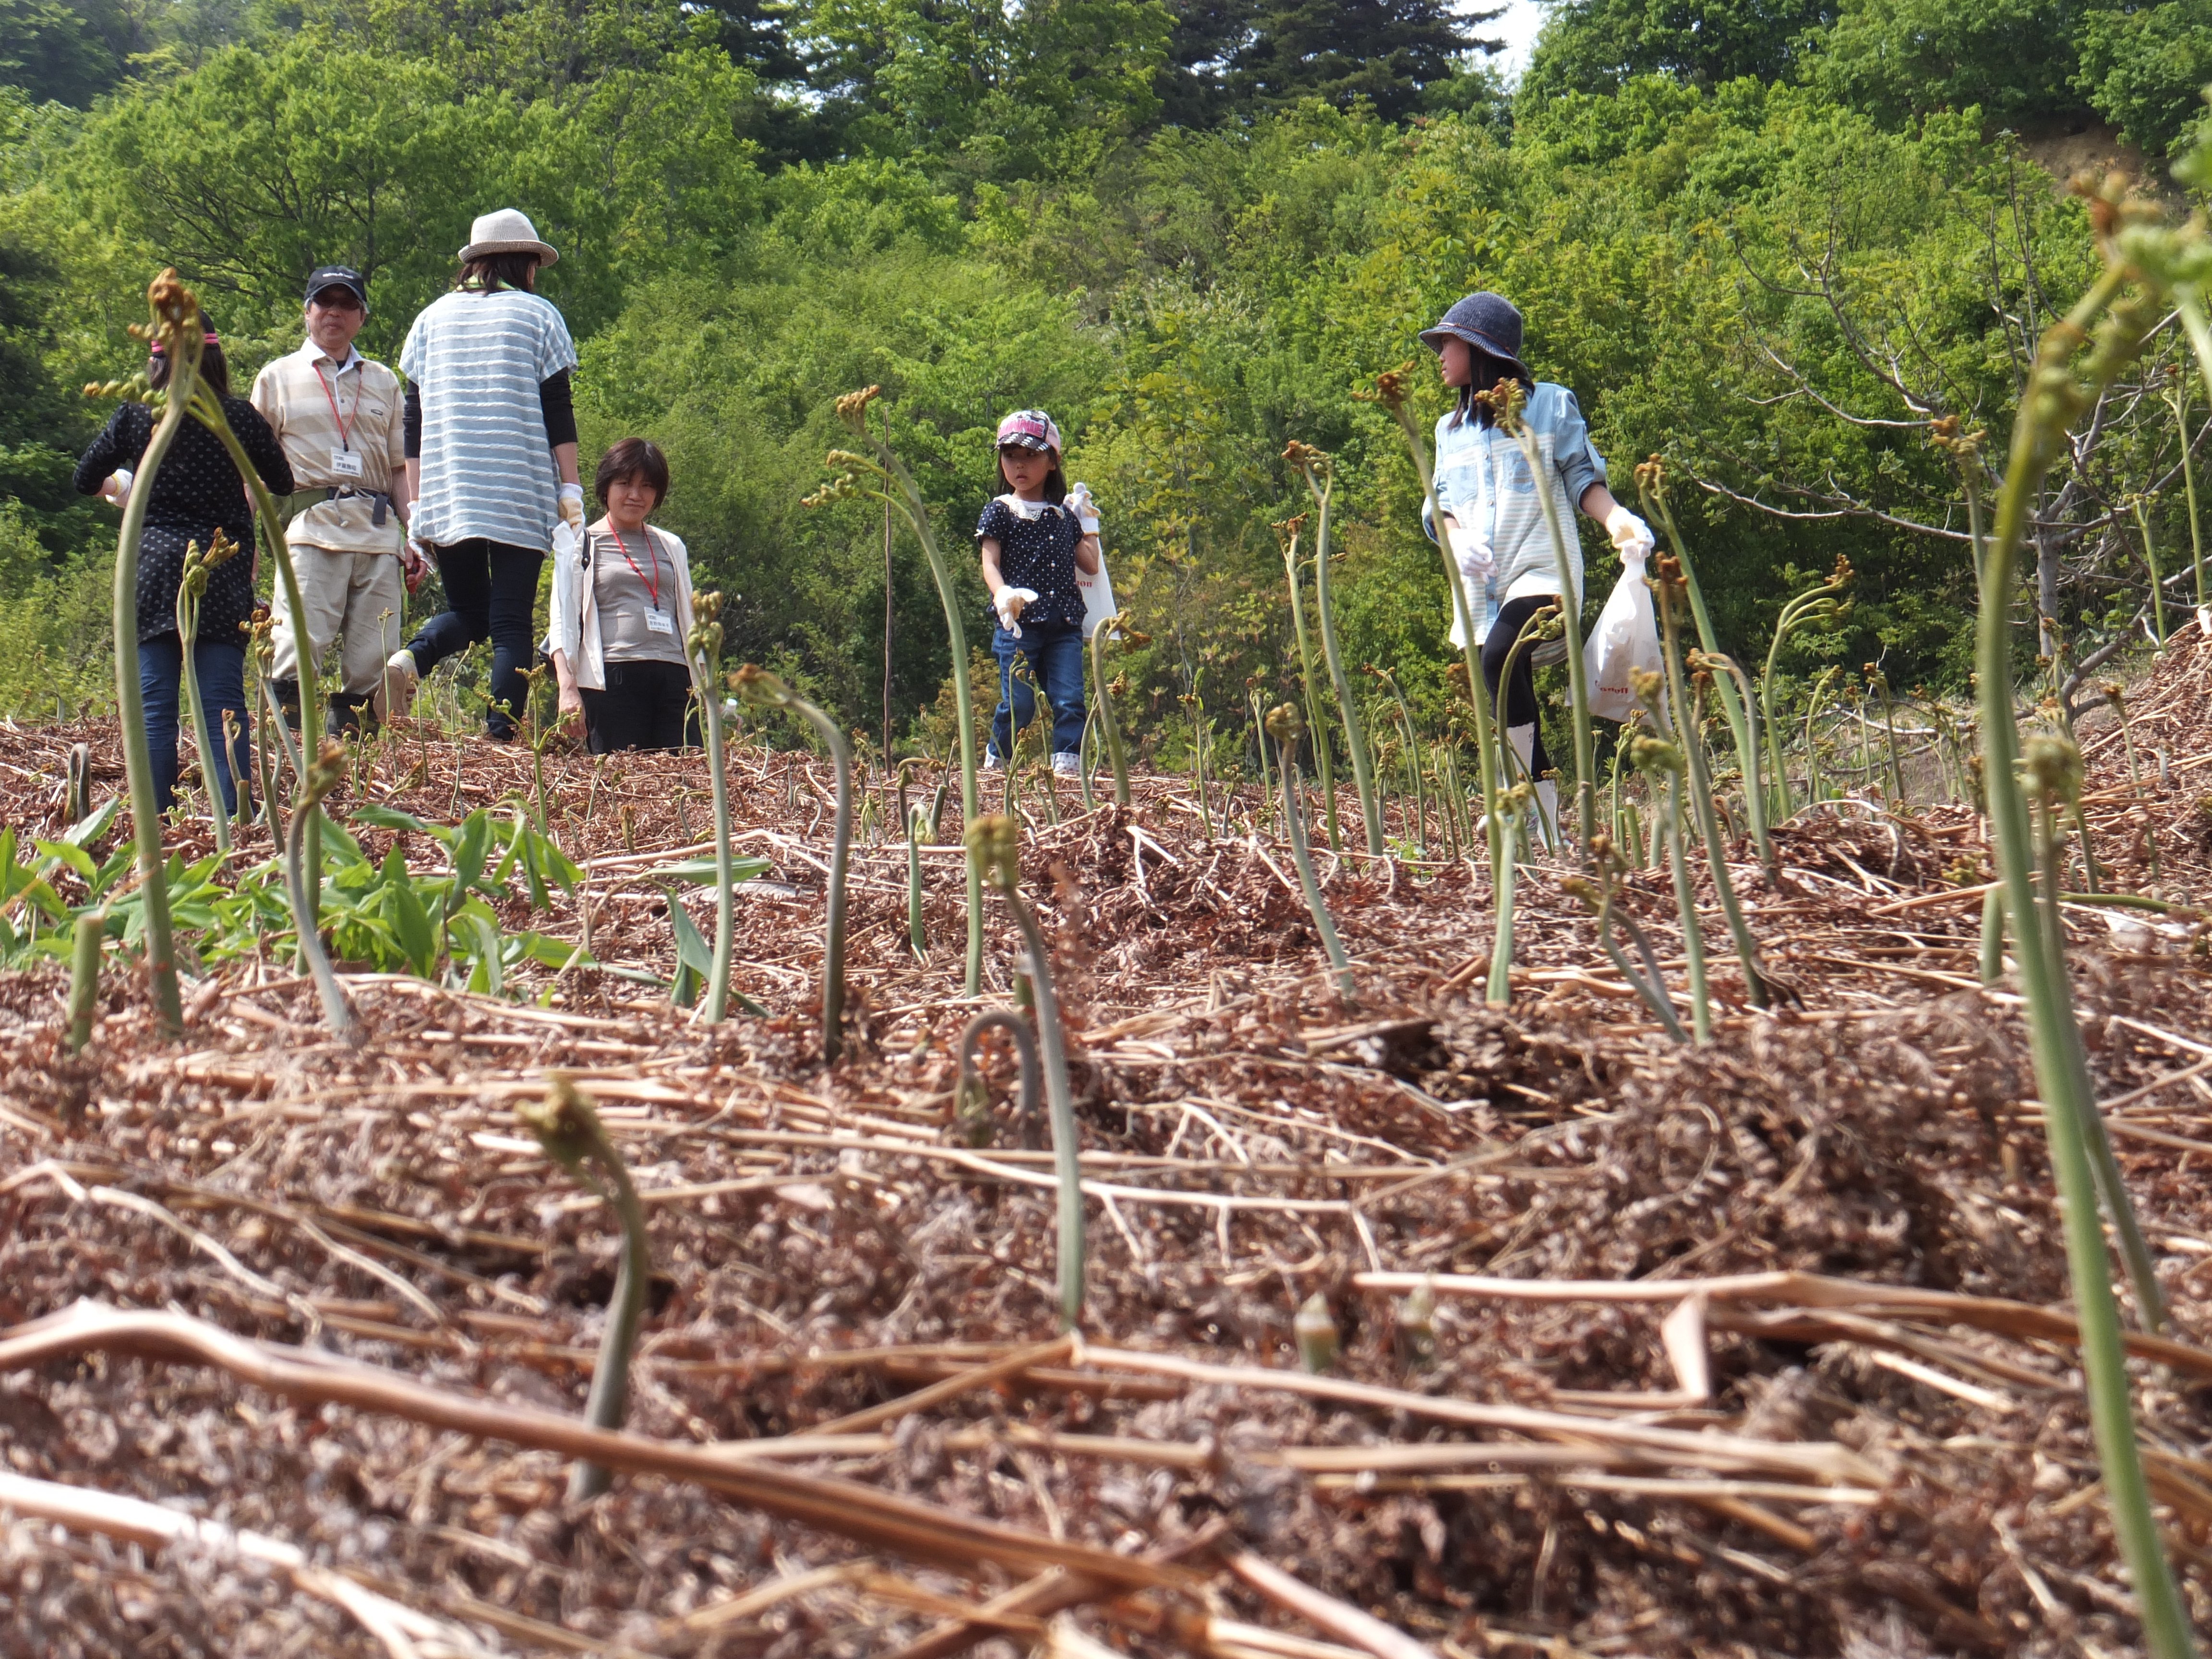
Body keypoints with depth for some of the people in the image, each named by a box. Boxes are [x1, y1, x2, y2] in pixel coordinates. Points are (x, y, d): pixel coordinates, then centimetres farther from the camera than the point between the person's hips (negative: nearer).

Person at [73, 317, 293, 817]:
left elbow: (87, 480, 9)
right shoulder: (239, 415, 1)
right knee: (224, 701, 0)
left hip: (154, 563, 0)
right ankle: (235, 817, -7)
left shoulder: (135, 416, 2)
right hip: (224, 568, 0)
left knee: (154, 702, 3)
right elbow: (283, 484, 10)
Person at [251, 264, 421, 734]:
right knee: (299, 648, -17)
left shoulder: (383, 382, 22)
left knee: (374, 661, -3)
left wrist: (414, 536, 10)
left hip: (379, 532, 3)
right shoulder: (277, 378, 14)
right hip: (312, 527, -3)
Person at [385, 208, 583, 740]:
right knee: (511, 624, -1)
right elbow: (557, 411, -1)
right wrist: (570, 487, 2)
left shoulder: (433, 317, 13)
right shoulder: (537, 315, 4)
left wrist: (417, 502, 13)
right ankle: (502, 736, -11)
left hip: (445, 496, 3)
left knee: (465, 610, 16)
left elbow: (413, 420, 11)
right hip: (521, 497, -3)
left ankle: (411, 657, -14)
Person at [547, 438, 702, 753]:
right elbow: (563, 620, 4)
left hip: (673, 679, 4)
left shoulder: (672, 547, 22)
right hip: (612, 679, -3)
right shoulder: (581, 545, 11)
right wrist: (568, 688, -10)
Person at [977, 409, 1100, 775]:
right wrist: (1002, 593, -28)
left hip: (1065, 625, 3)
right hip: (1019, 622, -3)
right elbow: (990, 563, -7)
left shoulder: (1065, 515, 16)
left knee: (1070, 700, -8)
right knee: (1018, 703, -5)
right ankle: (994, 765, 13)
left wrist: (1089, 522, 20)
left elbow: (1090, 565, 15)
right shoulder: (1000, 512, 5)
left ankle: (1067, 767, -7)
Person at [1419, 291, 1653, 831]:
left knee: (1499, 656, -32)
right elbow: (1441, 504, 14)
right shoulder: (1451, 429, 21)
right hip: (1480, 585, 6)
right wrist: (1456, 539, -9)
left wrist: (1617, 519, -14)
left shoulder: (1550, 404, 7)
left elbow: (1583, 478, 6)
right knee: (1513, 714, 2)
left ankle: (1532, 811, -27)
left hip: (1542, 570, -6)